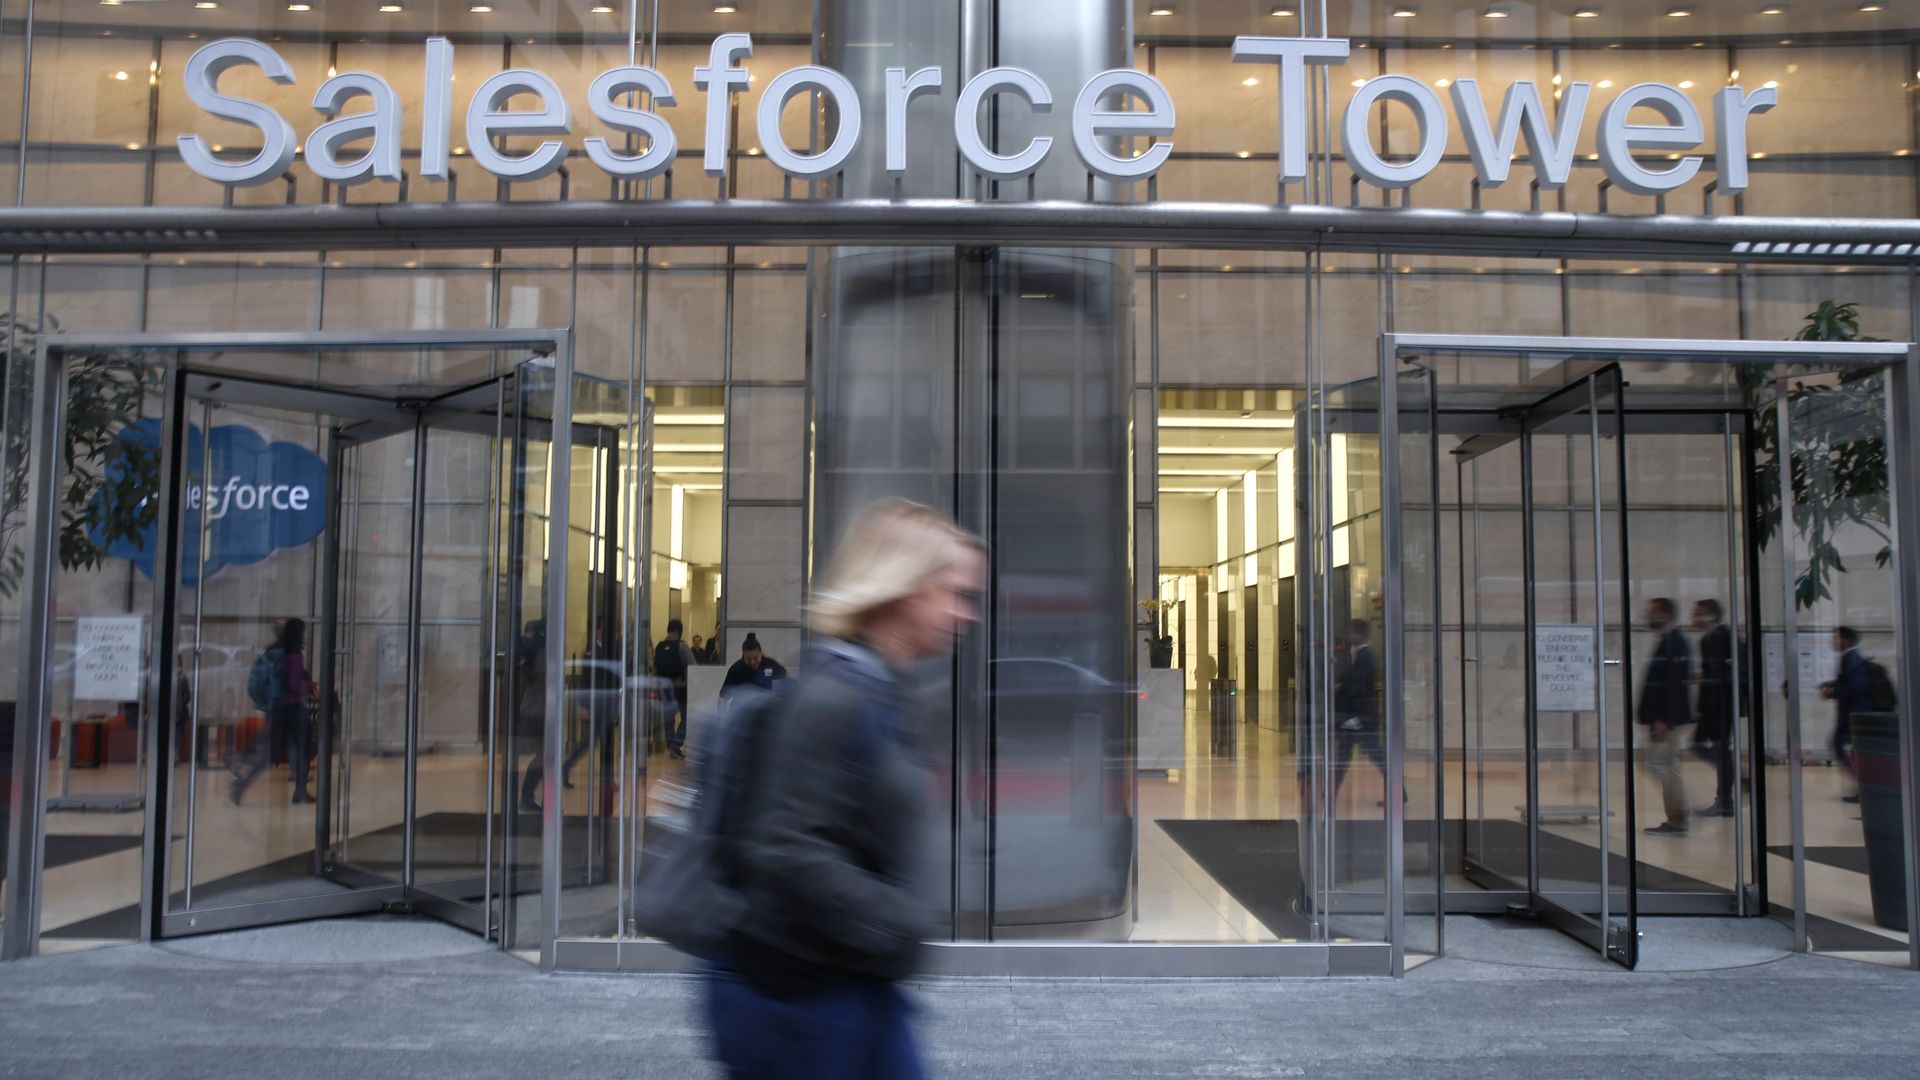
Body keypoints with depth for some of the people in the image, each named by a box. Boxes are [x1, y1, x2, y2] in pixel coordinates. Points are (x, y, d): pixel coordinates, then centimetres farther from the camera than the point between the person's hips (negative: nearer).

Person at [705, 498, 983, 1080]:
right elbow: (789, 853, -26)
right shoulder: (832, 696, -22)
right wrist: (909, 924, -21)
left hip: (858, 985, 9)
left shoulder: (886, 695, 8)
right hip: (793, 991, -9)